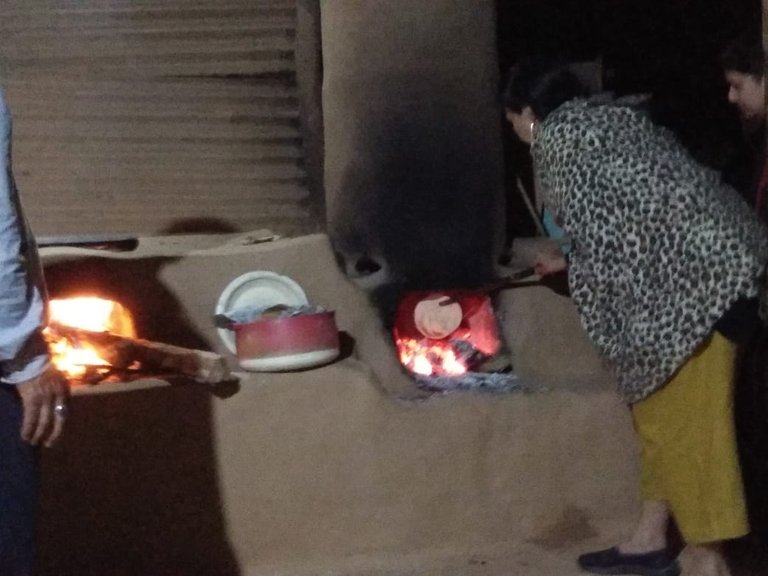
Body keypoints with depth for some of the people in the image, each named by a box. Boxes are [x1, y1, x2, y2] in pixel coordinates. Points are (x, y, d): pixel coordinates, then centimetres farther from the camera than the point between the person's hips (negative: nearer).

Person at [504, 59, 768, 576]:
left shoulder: (558, 134, -3)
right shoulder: (605, 118, 24)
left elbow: (597, 224, -13)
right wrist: (569, 263, 42)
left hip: (694, 265, -10)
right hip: (705, 257, 10)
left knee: (685, 411, -8)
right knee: (660, 400, 16)